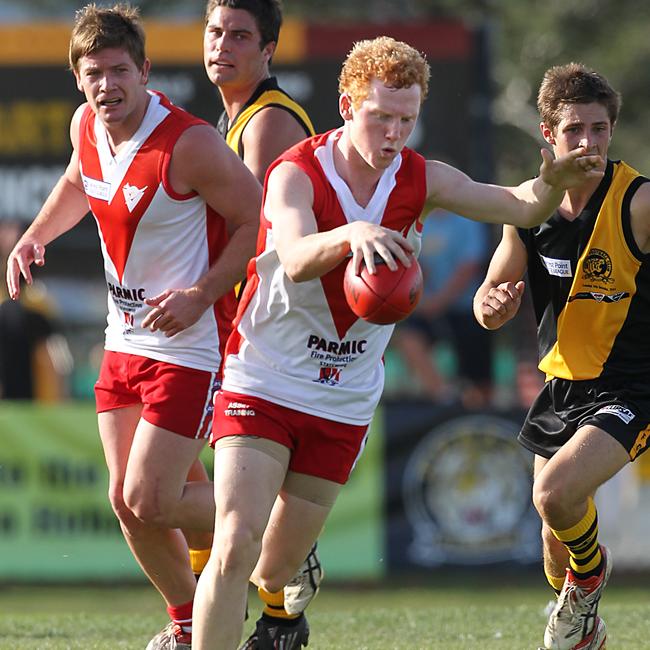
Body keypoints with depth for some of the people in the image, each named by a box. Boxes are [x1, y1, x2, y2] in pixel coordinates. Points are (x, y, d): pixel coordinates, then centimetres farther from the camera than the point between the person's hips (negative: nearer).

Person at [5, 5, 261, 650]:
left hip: (189, 346, -7)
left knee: (150, 503, -11)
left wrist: (202, 295, -22)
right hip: (124, 342, 7)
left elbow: (258, 222, -15)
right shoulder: (85, 126, 1)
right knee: (125, 501, 8)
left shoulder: (190, 144, -22)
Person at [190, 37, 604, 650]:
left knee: (275, 570, 10)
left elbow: (519, 208, -4)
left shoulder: (417, 179, -3)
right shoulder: (296, 173, -17)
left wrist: (551, 183, -28)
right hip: (263, 384, -4)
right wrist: (351, 234, -58)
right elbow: (295, 259, -37)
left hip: (343, 403, 4)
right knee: (236, 545, -21)